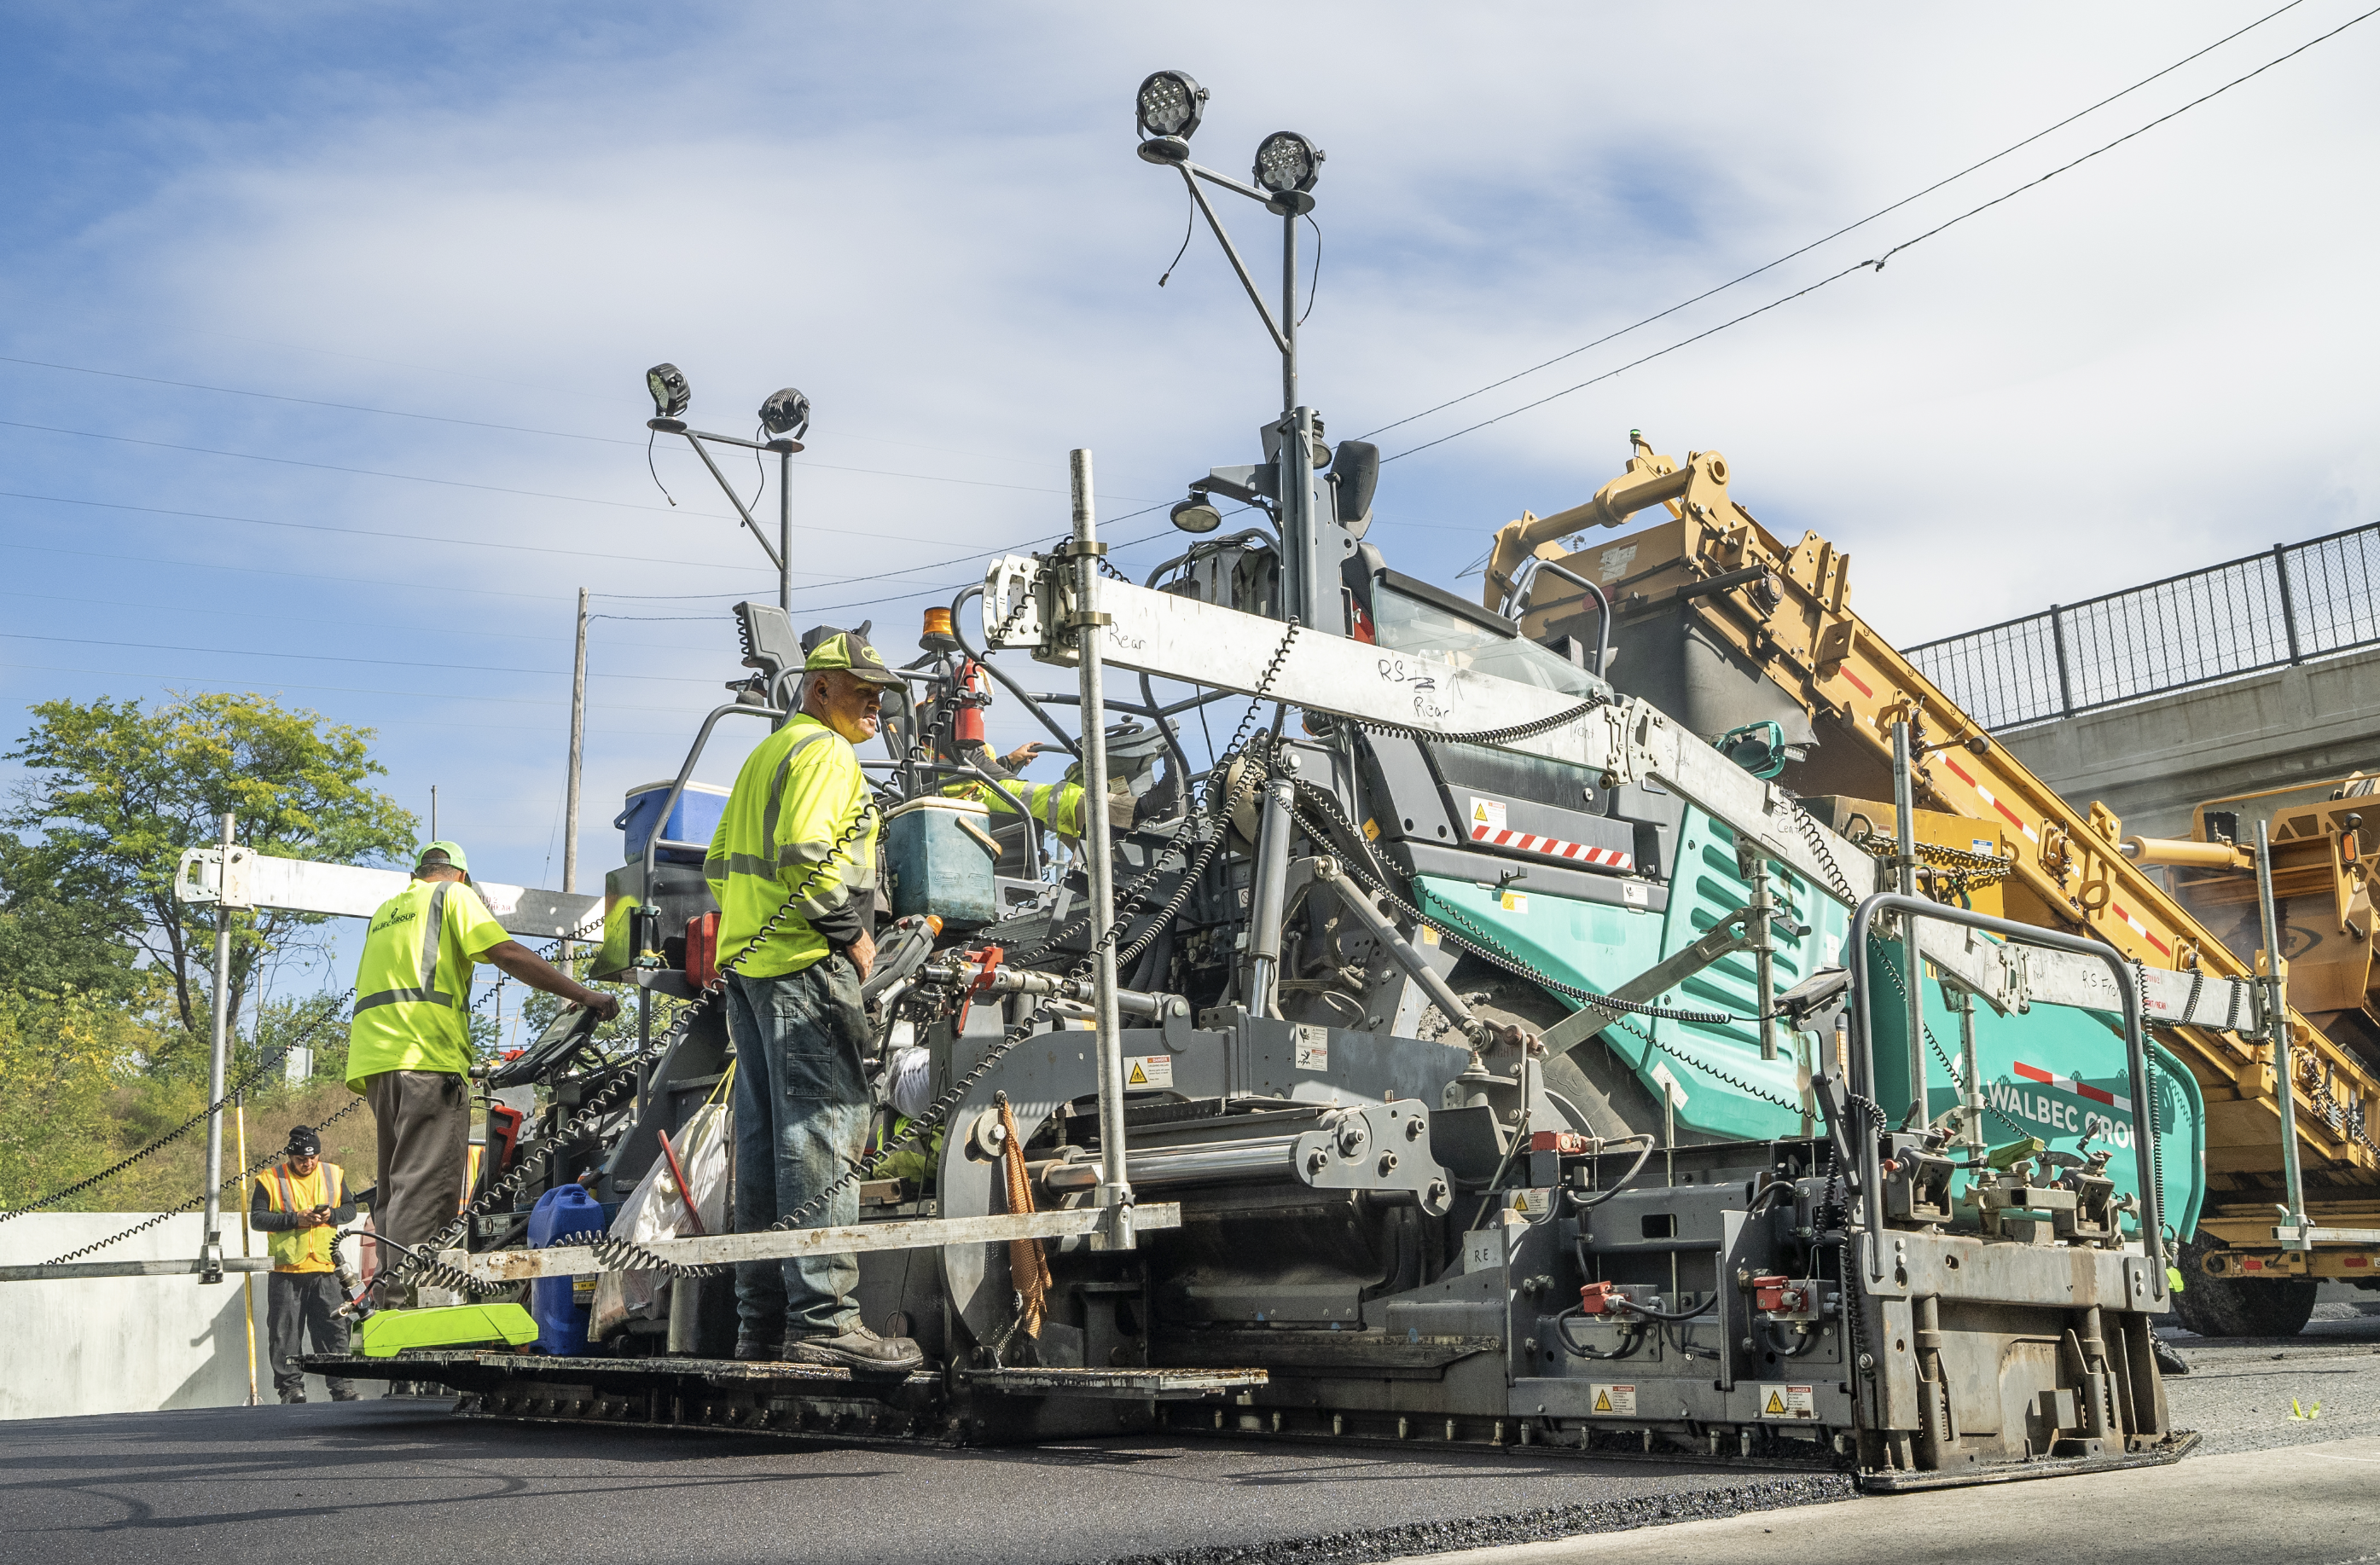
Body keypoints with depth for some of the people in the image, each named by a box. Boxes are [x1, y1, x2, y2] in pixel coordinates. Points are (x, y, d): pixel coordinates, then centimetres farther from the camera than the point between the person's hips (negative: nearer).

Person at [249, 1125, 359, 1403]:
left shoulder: (333, 1175, 10)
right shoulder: (270, 1180, 0)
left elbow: (350, 1208, 14)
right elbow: (257, 1218, -5)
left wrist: (331, 1215, -7)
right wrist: (295, 1219, -15)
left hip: (325, 1269, 2)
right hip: (285, 1269, -2)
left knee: (333, 1328, 1)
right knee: (285, 1330, 1)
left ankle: (342, 1385, 4)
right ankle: (290, 1386, 9)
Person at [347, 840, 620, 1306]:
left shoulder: (385, 911, 29)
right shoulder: (454, 895, 7)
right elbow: (508, 954, -8)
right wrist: (585, 995, -10)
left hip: (373, 1058, 8)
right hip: (427, 1057, -8)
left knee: (398, 1183, 10)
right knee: (427, 1183, -14)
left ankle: (388, 1295, 5)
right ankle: (407, 1298, -24)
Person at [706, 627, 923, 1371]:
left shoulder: (763, 754, 25)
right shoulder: (824, 752, -7)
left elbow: (720, 863, 27)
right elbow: (804, 855, -21)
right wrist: (852, 933, -14)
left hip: (745, 959, 10)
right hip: (803, 964, -10)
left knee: (764, 1141, 10)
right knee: (822, 1132, -11)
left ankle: (762, 1322, 13)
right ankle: (822, 1317, -13)